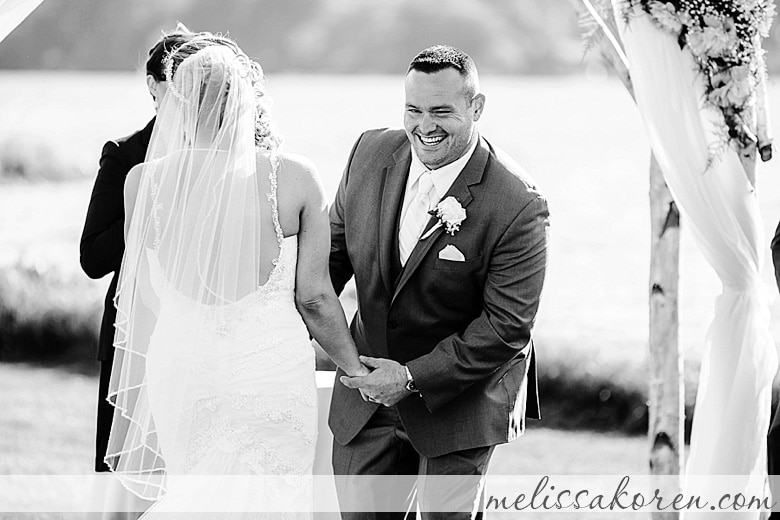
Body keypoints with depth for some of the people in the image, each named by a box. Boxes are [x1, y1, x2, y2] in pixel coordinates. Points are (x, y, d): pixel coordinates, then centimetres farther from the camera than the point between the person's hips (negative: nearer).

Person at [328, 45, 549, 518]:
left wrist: (414, 377, -21)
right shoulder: (372, 153, -5)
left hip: (458, 399, -4)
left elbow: (507, 326, -20)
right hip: (367, 387, 5)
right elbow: (335, 248, 9)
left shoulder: (518, 206, -22)